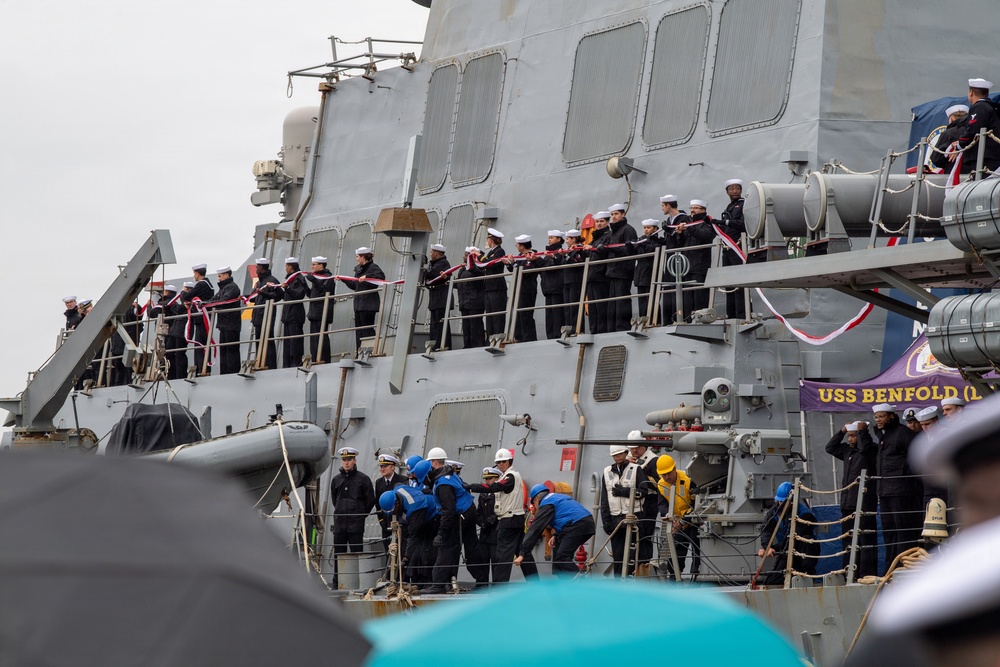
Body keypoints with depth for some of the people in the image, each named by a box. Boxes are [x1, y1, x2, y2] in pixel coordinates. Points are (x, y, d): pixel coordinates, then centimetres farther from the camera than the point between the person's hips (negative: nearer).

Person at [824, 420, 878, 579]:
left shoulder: (871, 449, -4)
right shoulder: (848, 450, 18)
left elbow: (865, 448, -25)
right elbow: (830, 448, 25)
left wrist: (862, 431, -10)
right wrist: (841, 431, 16)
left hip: (865, 502, -8)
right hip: (848, 503, 8)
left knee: (866, 539, -9)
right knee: (848, 540, 9)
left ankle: (867, 574, -11)